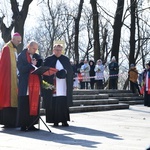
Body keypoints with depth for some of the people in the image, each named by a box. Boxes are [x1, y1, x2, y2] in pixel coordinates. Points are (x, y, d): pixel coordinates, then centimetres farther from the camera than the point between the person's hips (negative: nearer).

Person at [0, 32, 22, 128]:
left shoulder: (14, 49, 17)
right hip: (8, 78, -9)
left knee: (13, 99, 8)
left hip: (14, 78, 9)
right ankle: (9, 122, -7)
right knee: (8, 98, -9)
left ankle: (12, 121, 11)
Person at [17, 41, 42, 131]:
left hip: (36, 84, 5)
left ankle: (31, 124, 8)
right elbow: (21, 69, -11)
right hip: (25, 85, -5)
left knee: (34, 105, 2)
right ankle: (23, 125, 2)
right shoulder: (21, 56, -1)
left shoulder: (37, 57, 14)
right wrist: (32, 65, -11)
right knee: (24, 106, -4)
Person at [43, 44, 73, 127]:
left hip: (63, 86, 2)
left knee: (64, 103, -4)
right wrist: (53, 72, -13)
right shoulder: (48, 60, 6)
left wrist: (64, 72, -10)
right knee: (53, 103, -5)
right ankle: (55, 121, 2)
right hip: (52, 85, -1)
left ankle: (64, 120, 1)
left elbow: (70, 70, 10)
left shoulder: (65, 59, 12)